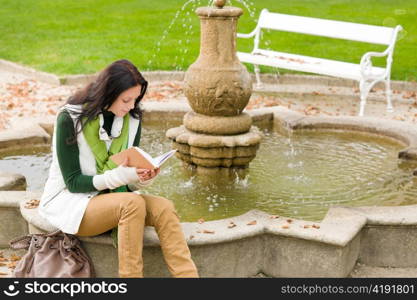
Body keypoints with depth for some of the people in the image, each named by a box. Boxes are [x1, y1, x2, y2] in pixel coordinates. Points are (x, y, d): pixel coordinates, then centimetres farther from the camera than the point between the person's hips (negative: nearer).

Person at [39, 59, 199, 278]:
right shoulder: (70, 118, -16)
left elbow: (129, 181, 5)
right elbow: (73, 182, -16)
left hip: (113, 198, 5)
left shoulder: (132, 119, 0)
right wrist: (118, 176, -30)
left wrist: (141, 178, -20)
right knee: (133, 204, -34)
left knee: (163, 208, -25)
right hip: (69, 201, -5)